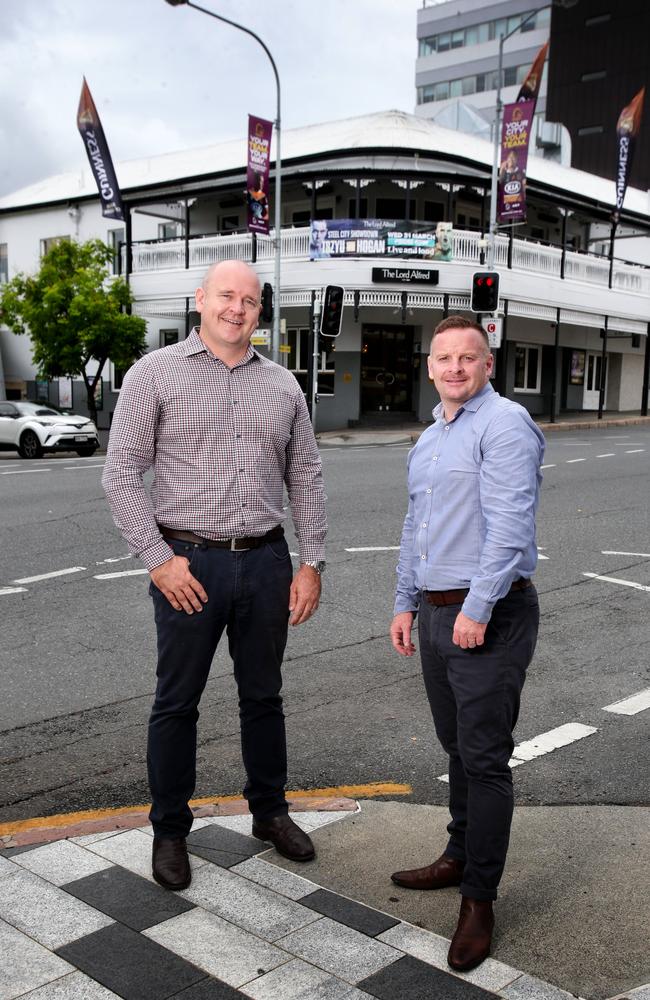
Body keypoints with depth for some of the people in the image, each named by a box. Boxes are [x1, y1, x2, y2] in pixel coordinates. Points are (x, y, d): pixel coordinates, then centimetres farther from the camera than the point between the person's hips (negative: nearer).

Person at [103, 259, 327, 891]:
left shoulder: (281, 385, 10)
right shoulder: (155, 374, -1)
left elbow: (305, 478, 12)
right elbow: (122, 473, -5)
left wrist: (311, 561, 5)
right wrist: (159, 559, -12)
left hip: (266, 561, 4)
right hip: (188, 563, -3)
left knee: (263, 695, 16)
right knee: (177, 702, 8)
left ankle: (269, 811, 34)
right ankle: (169, 831, 25)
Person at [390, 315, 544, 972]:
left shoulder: (505, 425, -12)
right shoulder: (428, 439, 17)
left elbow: (509, 524, -21)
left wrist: (477, 609, -23)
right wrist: (405, 604, 21)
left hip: (489, 616, -8)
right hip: (436, 613, 9)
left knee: (484, 758, -2)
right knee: (458, 747, 19)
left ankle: (478, 901, 9)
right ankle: (460, 857, 35)